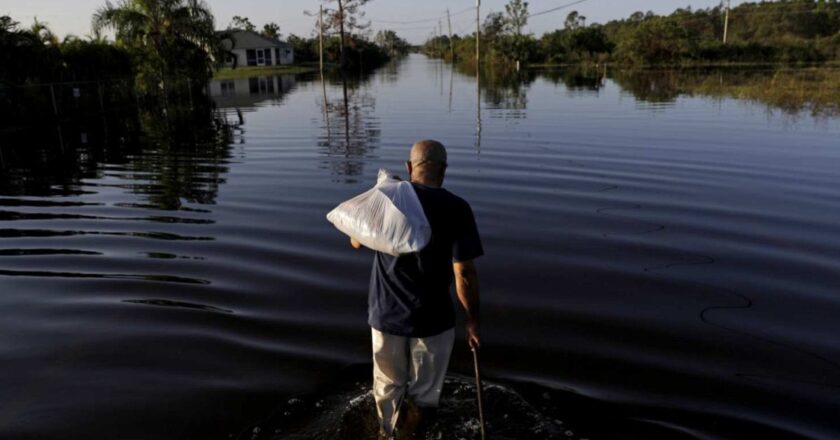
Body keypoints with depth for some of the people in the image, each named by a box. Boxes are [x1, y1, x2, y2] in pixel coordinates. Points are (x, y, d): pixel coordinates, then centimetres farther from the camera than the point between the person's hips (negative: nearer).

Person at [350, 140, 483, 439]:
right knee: (423, 396, 17)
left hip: (386, 314, 4)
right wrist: (473, 320, -4)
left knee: (387, 388, 25)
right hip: (432, 319, -3)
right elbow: (463, 274, -17)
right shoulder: (455, 208, -15)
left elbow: (356, 242, 11)